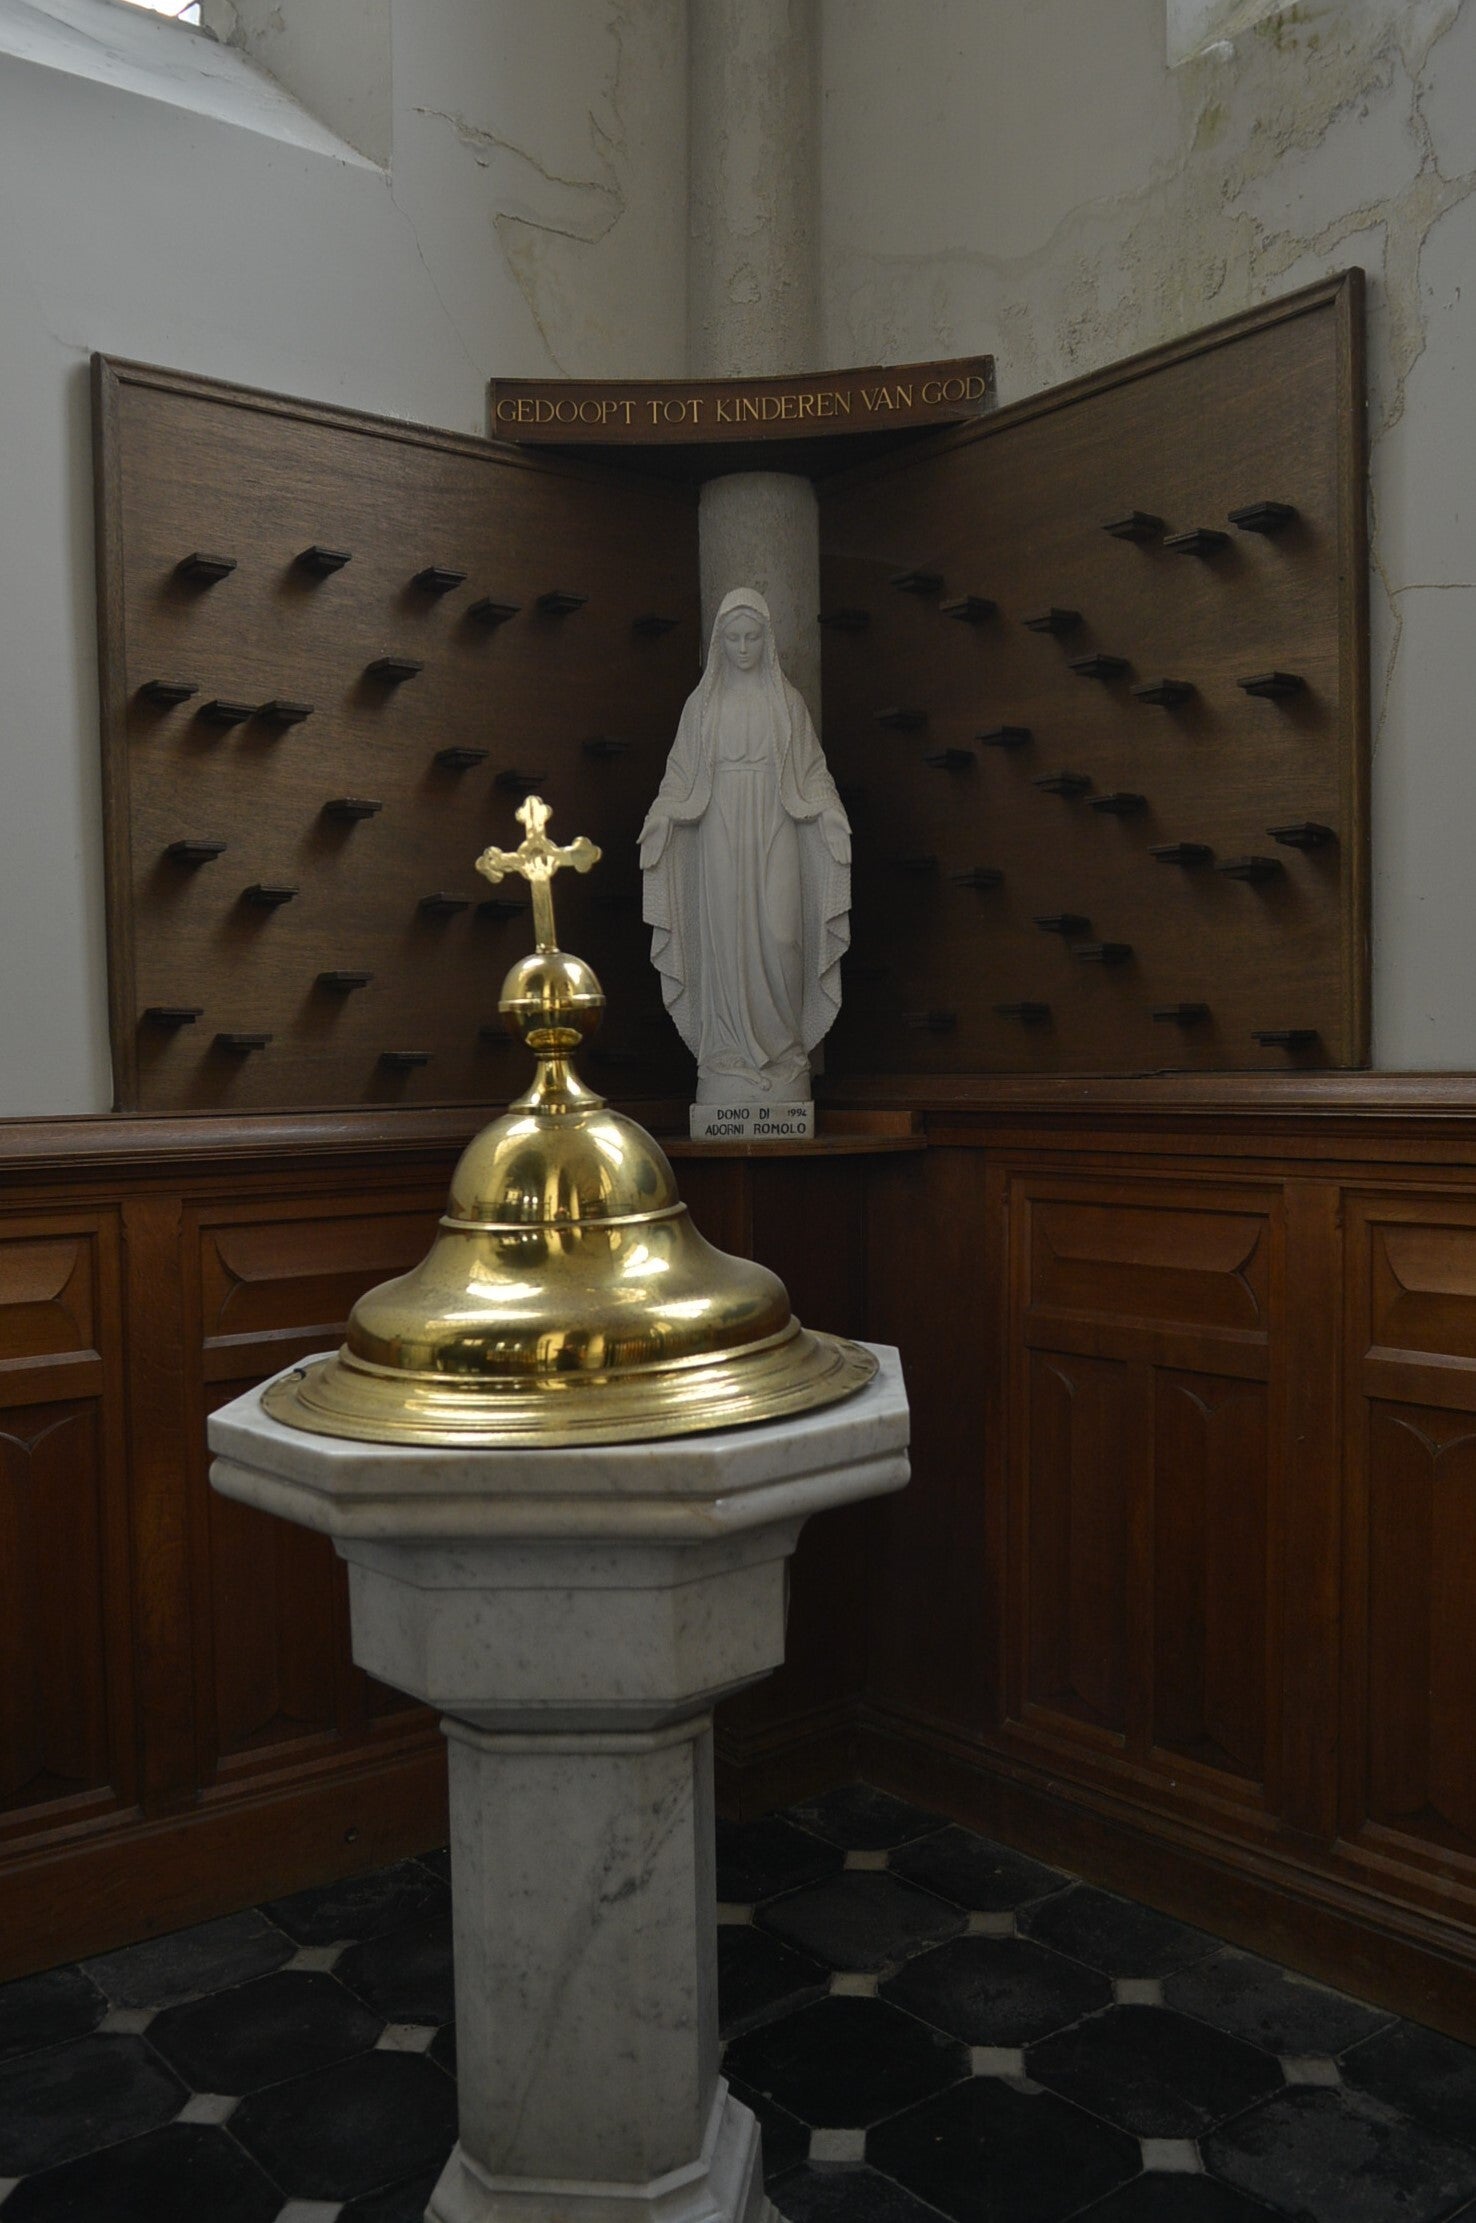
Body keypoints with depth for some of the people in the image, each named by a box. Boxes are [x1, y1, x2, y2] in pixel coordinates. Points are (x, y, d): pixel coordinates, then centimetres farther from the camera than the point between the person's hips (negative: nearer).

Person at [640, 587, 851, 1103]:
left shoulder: (787, 700, 9)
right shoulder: (703, 702, 9)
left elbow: (811, 770, 8)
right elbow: (681, 773, 8)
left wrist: (828, 810, -9)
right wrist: (661, 815, -7)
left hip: (774, 832, 0)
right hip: (721, 833, 0)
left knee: (778, 938, -8)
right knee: (726, 939, -4)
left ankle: (781, 1048, 2)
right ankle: (730, 1050, 2)